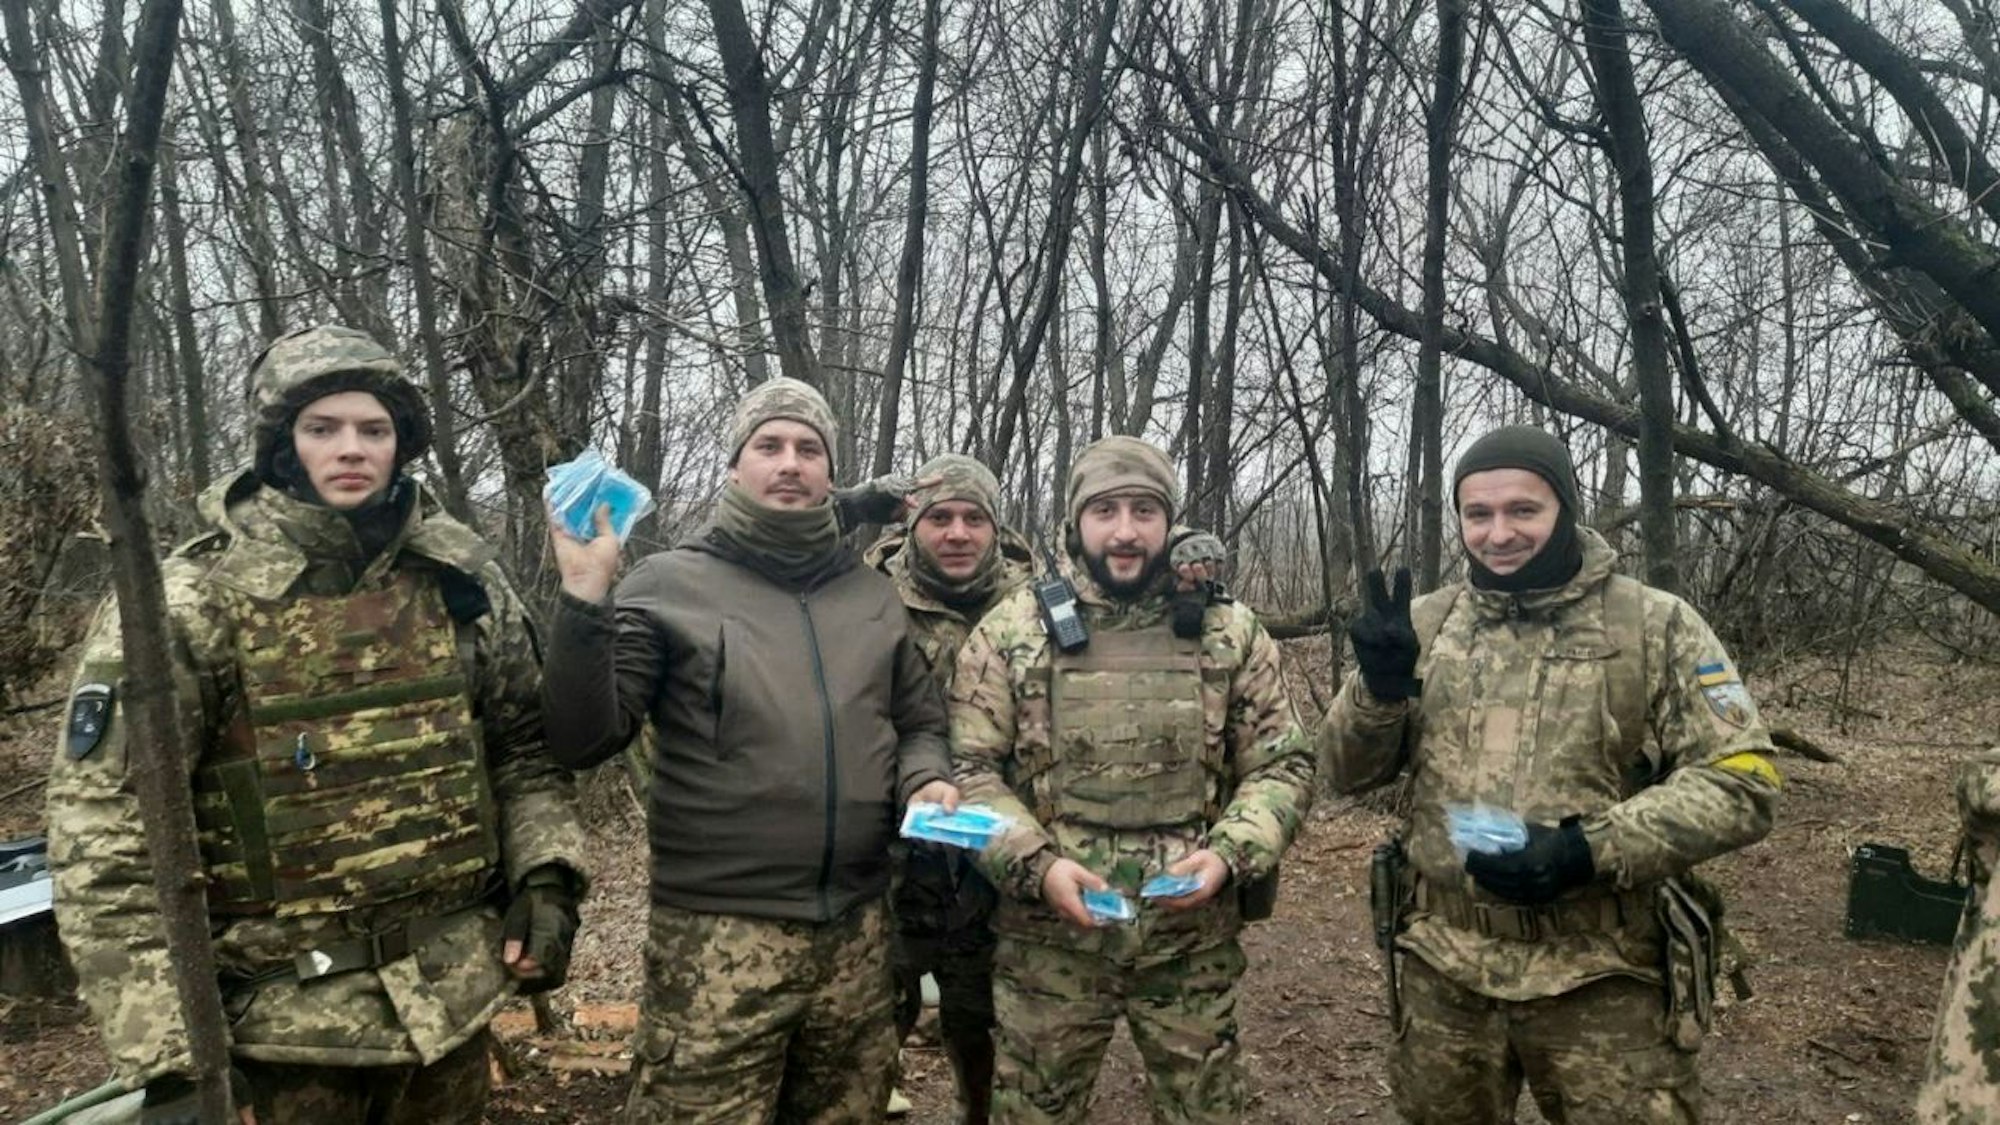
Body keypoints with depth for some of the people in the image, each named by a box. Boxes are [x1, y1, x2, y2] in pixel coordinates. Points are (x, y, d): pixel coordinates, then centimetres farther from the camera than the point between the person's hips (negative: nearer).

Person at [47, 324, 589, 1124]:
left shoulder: (460, 580, 0)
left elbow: (524, 743, 10)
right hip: (285, 1011, -3)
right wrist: (168, 1055, -16)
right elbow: (104, 827, -13)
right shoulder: (188, 600, -11)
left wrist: (544, 876, -4)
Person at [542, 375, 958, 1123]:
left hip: (859, 931, 5)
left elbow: (920, 721, 16)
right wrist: (586, 597, -20)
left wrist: (926, 778, -5)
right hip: (720, 936, -4)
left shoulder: (873, 595, 9)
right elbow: (584, 741, -9)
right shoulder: (668, 584, -3)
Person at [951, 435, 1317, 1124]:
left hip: (1194, 938, 1)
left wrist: (1229, 854, -12)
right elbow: (968, 770, -2)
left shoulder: (1231, 633, 3)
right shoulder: (1010, 631, -1)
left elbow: (1282, 764, 5)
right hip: (1048, 937, -1)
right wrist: (1036, 865, -16)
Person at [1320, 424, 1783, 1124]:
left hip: (1601, 979, -3)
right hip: (1442, 971, 3)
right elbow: (1349, 773, 6)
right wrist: (1380, 686, -14)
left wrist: (1589, 850, -20)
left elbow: (1740, 783, -8)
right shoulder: (1427, 623, 4)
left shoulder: (1656, 625, -4)